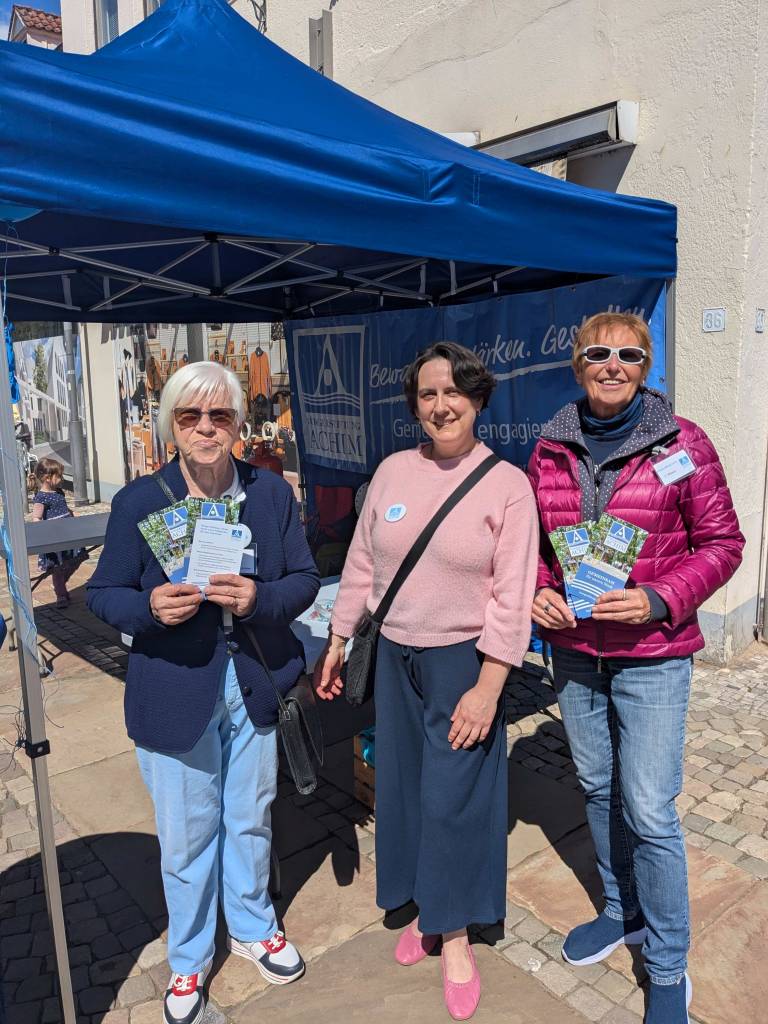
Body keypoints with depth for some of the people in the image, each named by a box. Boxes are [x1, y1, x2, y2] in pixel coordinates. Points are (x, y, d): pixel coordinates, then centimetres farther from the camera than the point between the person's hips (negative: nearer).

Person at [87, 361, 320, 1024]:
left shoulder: (274, 494, -4)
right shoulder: (138, 501, -9)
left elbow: (305, 579, -1)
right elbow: (104, 594, -3)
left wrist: (259, 598, -21)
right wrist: (151, 607, -25)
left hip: (253, 686, 2)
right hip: (174, 691, -2)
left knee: (251, 819, 22)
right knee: (186, 837, 14)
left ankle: (252, 927, 49)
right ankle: (189, 959, 42)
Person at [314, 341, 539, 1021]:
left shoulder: (507, 484, -11)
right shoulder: (392, 471, 0)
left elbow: (511, 597, -12)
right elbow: (362, 564, 6)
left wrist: (487, 688, -15)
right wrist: (337, 642, 8)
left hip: (463, 661, -4)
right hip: (396, 657, 4)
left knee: (454, 795, 6)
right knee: (402, 785, 15)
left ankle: (455, 937, 30)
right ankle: (425, 909, 39)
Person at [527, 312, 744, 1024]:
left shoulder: (682, 444, -9)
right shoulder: (551, 448, 1)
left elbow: (721, 542, -6)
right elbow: (532, 539, 10)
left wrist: (659, 599, -19)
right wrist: (535, 591, -9)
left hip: (652, 654, -4)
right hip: (573, 649, 4)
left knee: (649, 811, 0)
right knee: (598, 787, 19)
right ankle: (622, 911, 45)